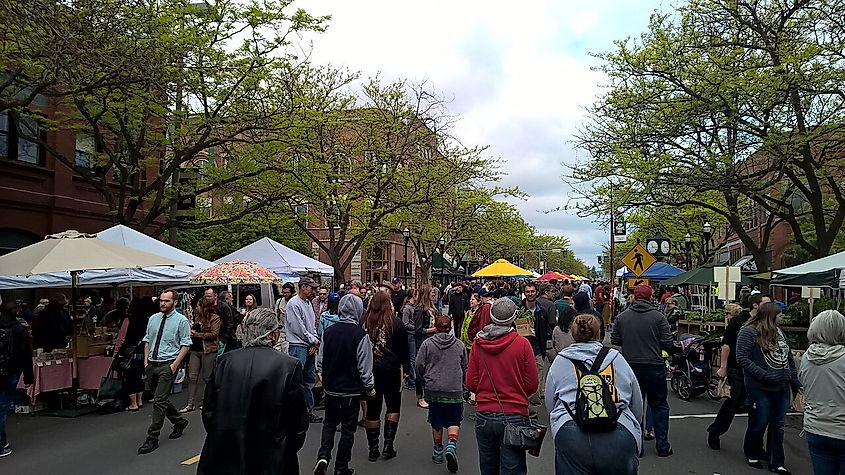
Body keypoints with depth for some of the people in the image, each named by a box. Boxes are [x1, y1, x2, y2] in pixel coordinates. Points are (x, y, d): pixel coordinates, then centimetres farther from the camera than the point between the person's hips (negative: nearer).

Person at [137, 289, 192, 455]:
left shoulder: (181, 320, -6)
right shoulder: (153, 319, 10)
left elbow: (185, 345, -8)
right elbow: (147, 340, 17)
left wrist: (175, 364, -15)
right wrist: (146, 360, 6)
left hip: (168, 365, -6)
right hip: (151, 365, 6)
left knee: (159, 401, -9)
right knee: (161, 399, 16)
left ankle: (152, 438, -2)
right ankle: (179, 421, 37)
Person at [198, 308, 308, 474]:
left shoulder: (224, 361, -4)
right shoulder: (290, 365, -13)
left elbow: (208, 411, 3)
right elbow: (298, 421, -10)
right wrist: (290, 449, 8)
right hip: (270, 460, -2)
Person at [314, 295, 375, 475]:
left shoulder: (328, 331, -3)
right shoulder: (360, 334, -17)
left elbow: (321, 359, 7)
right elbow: (364, 366, -13)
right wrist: (369, 387, 0)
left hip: (330, 388, 4)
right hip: (351, 390, -4)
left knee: (329, 423, 21)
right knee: (348, 429, 10)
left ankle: (323, 456, 3)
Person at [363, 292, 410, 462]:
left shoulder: (365, 322, -5)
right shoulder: (396, 322, -8)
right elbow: (404, 349, -2)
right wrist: (406, 368, 8)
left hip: (369, 370, 2)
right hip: (391, 370, -1)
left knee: (372, 409, 10)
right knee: (393, 406, 15)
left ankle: (373, 449, 16)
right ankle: (388, 445, 9)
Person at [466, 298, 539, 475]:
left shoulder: (478, 344, -3)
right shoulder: (522, 343, -10)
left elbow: (471, 384, 0)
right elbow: (532, 385, -5)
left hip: (484, 418, 3)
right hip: (514, 416, -3)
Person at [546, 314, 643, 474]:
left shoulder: (560, 361, 12)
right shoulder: (618, 359, 15)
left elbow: (550, 405, 16)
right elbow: (638, 408, 21)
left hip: (571, 436, -1)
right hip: (620, 436, 1)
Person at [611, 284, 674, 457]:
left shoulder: (622, 317, -2)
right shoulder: (658, 317, -9)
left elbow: (615, 340, 3)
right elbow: (668, 344, -10)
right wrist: (654, 344, 12)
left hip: (630, 367, 2)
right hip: (654, 367, -2)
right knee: (659, 406, 11)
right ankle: (662, 446, 14)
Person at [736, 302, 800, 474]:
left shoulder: (779, 332, 11)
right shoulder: (748, 332, -11)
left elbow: (789, 359, 17)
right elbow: (742, 358, -17)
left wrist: (796, 383, 14)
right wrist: (764, 375, -20)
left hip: (782, 389, 6)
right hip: (760, 389, -6)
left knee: (778, 426, 11)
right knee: (759, 423, 6)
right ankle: (752, 454, 28)